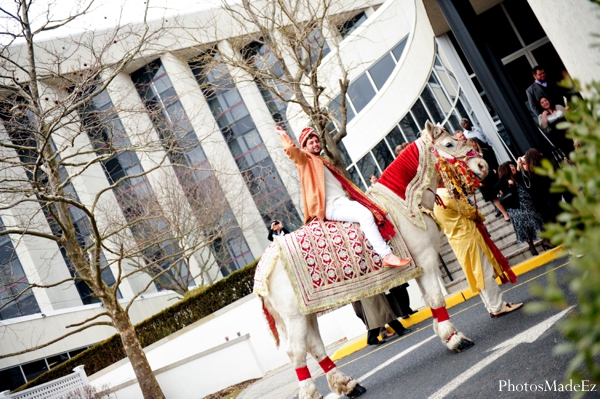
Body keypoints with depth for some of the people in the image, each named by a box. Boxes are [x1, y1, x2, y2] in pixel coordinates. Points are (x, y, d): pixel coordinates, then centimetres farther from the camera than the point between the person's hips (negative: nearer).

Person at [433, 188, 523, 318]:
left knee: (477, 276, 14)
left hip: (456, 243, 8)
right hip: (468, 237, -8)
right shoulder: (445, 194, -20)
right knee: (485, 274, -1)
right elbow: (469, 212, -11)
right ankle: (498, 306, 4)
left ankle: (492, 307, 20)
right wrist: (480, 218, 10)